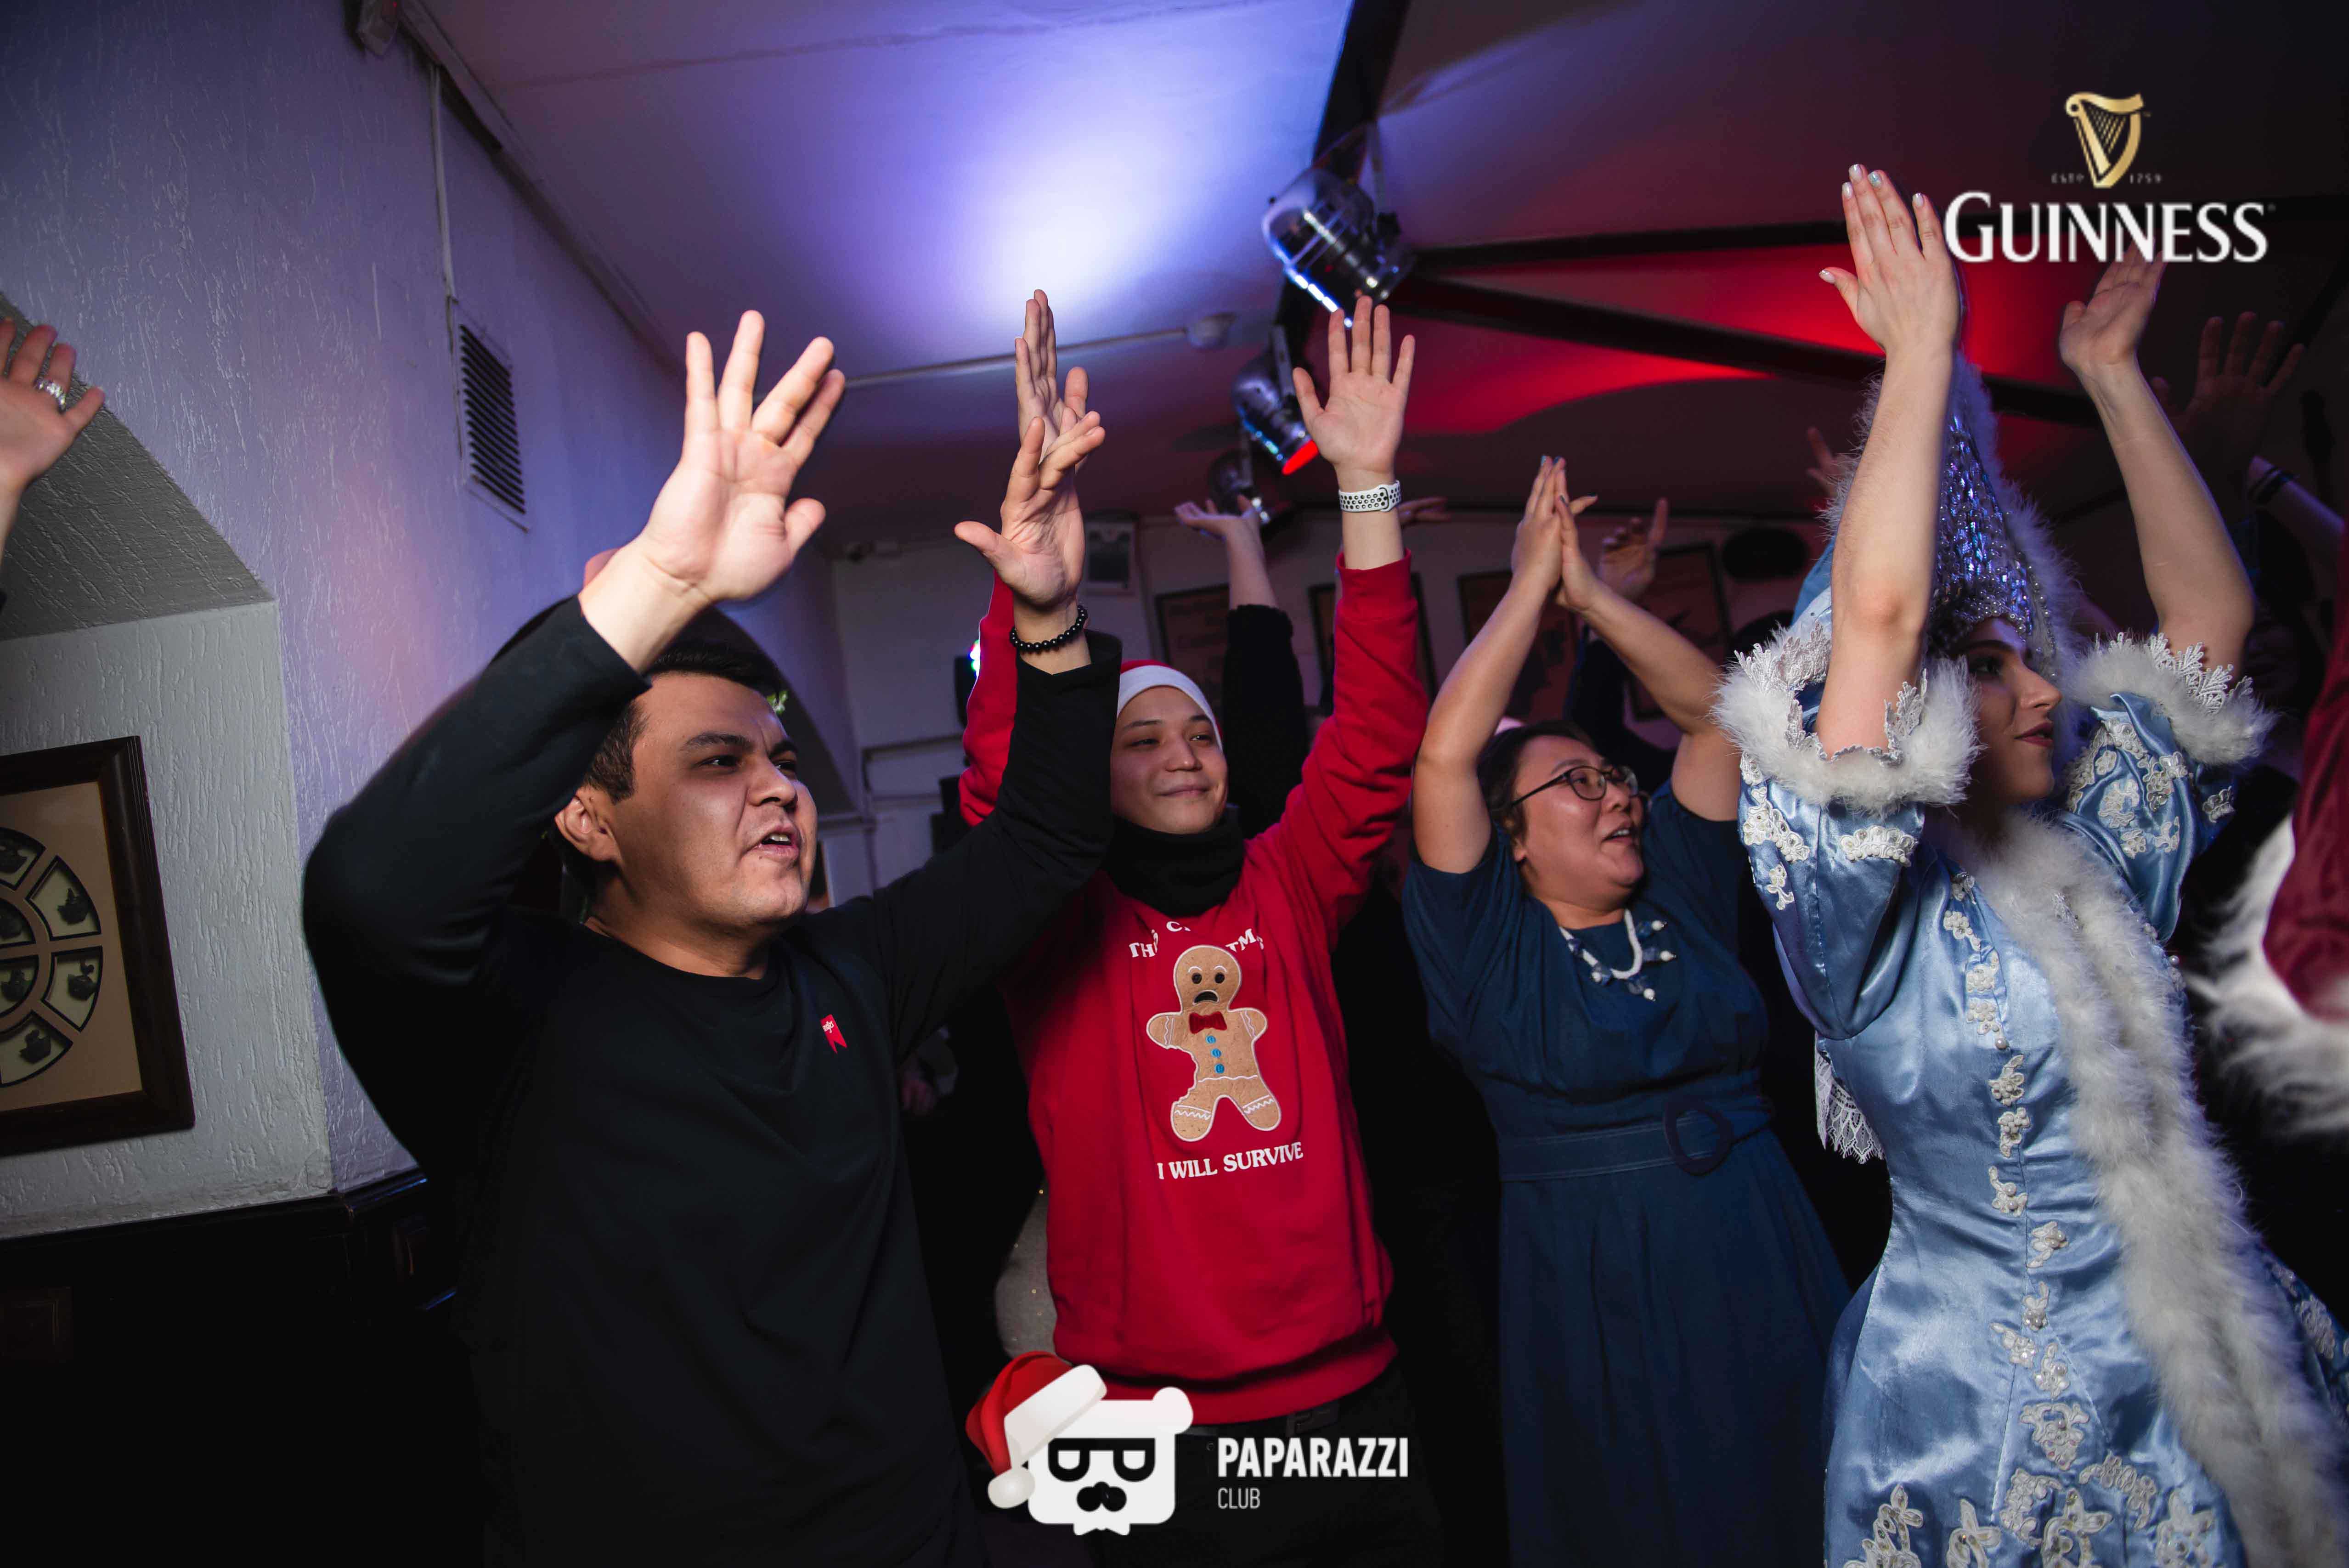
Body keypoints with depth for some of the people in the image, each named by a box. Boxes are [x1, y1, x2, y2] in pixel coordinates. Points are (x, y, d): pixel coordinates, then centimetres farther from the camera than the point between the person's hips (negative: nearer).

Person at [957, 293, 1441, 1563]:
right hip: (1154, 1417, -2)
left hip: (1348, 1388, 3)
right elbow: (1005, 762, -18)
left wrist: (1367, 483, -12)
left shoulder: (1287, 887, 3)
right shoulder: (1058, 924, -4)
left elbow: (1376, 733, -6)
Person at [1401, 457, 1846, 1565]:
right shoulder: (1491, 942, -7)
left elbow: (1715, 712, 4)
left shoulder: (1679, 896, 6)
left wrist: (1591, 592, -3)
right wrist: (1530, 585, -12)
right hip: (1591, 1288, -4)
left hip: (1760, 1264, 4)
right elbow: (1442, 757, -18)